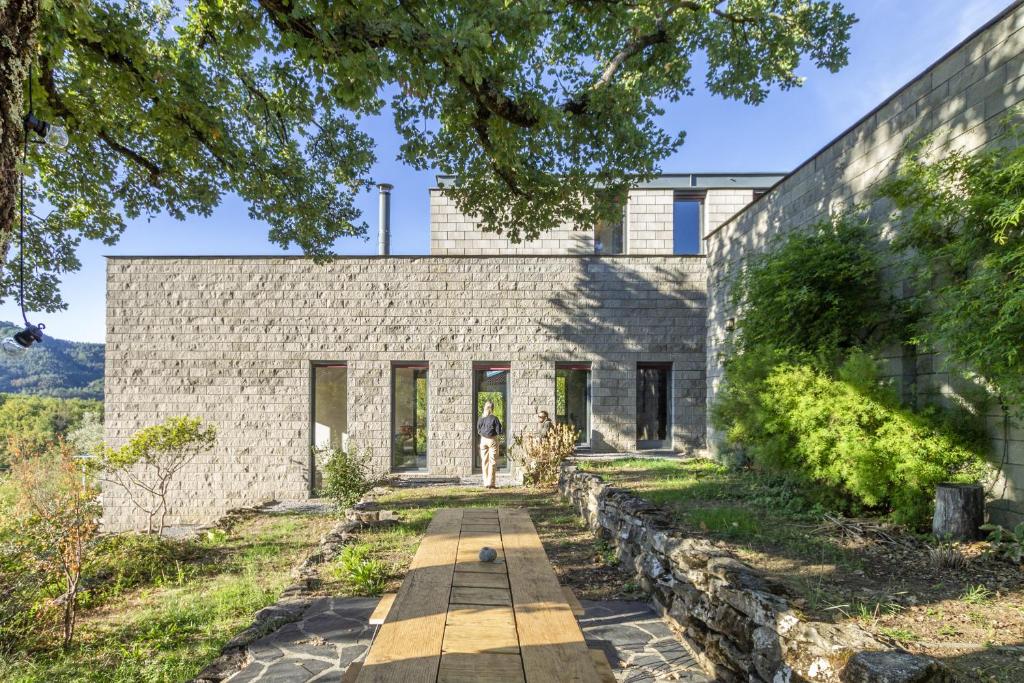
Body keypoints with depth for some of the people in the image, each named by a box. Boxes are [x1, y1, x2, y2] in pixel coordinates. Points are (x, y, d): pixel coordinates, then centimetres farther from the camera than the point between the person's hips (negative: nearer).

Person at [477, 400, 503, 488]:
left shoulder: (480, 419, -2)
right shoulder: (494, 419, -12)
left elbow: (478, 431, 7)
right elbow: (499, 432, -10)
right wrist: (503, 431, 11)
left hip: (483, 440, 3)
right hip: (492, 440, -3)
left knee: (484, 462, 11)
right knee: (492, 462, 3)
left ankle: (486, 483, 13)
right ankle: (491, 483, 2)